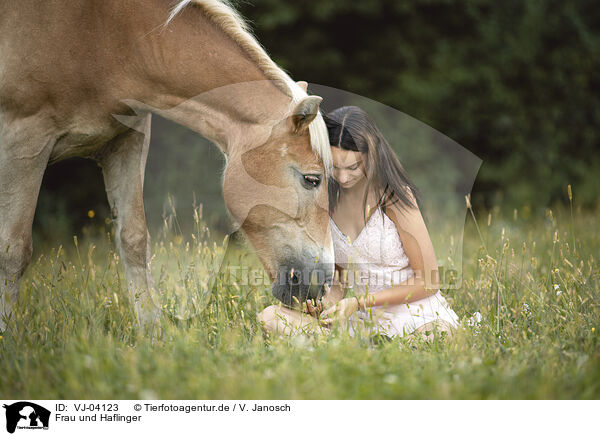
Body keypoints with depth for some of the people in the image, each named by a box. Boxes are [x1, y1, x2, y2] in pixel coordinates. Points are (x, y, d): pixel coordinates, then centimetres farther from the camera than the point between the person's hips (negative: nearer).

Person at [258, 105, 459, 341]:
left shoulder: (394, 197, -12)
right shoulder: (327, 197, 4)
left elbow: (428, 281, -9)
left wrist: (358, 302, -15)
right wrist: (331, 299, -7)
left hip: (420, 321, -6)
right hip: (363, 321, 6)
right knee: (270, 317, -18)